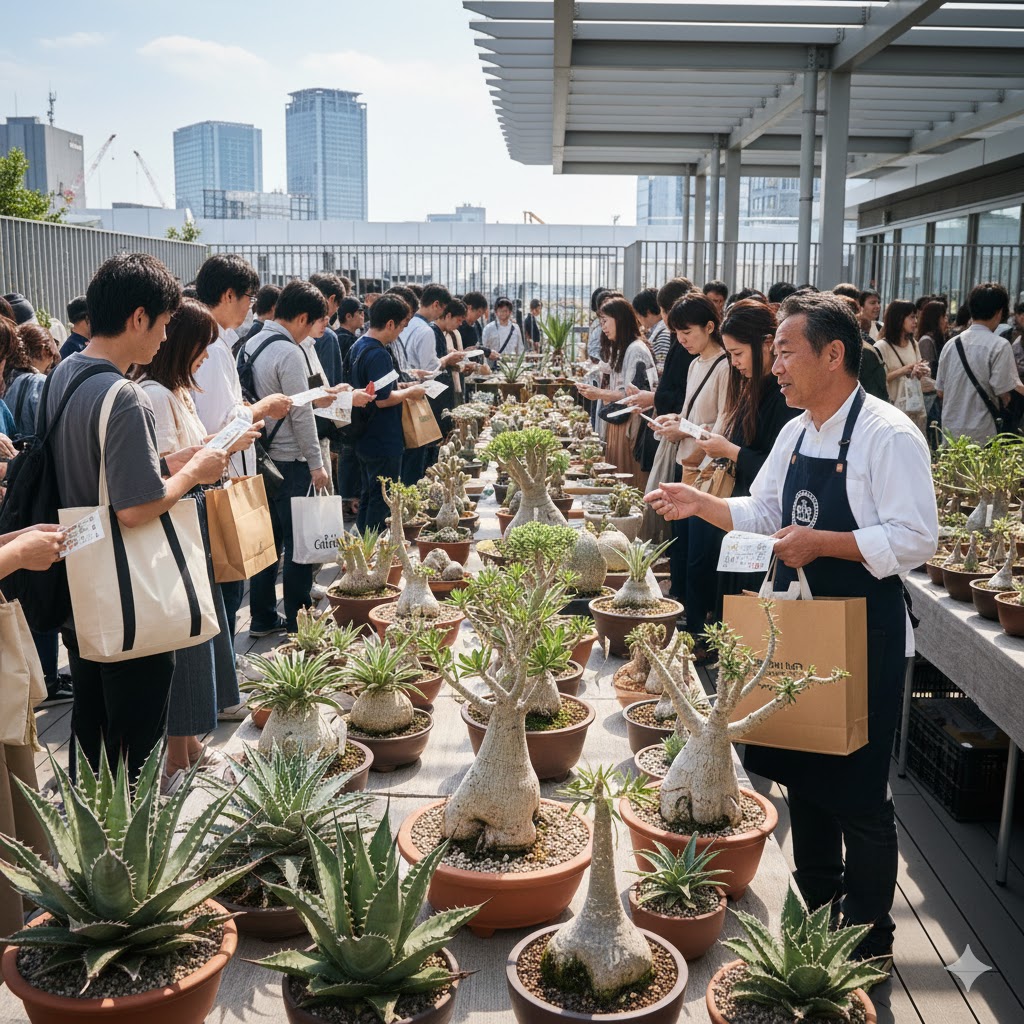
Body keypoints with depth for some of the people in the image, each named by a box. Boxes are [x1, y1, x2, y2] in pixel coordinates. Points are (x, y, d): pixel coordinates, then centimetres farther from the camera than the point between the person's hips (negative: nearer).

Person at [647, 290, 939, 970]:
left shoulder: (888, 435, -17)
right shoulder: (795, 435, 8)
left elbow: (916, 539, -21)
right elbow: (762, 515, 16)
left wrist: (822, 543, -25)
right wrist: (700, 503, 1)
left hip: (865, 637, -8)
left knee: (858, 793, 3)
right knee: (802, 773, 19)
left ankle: (868, 940, 21)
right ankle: (817, 908, 38)